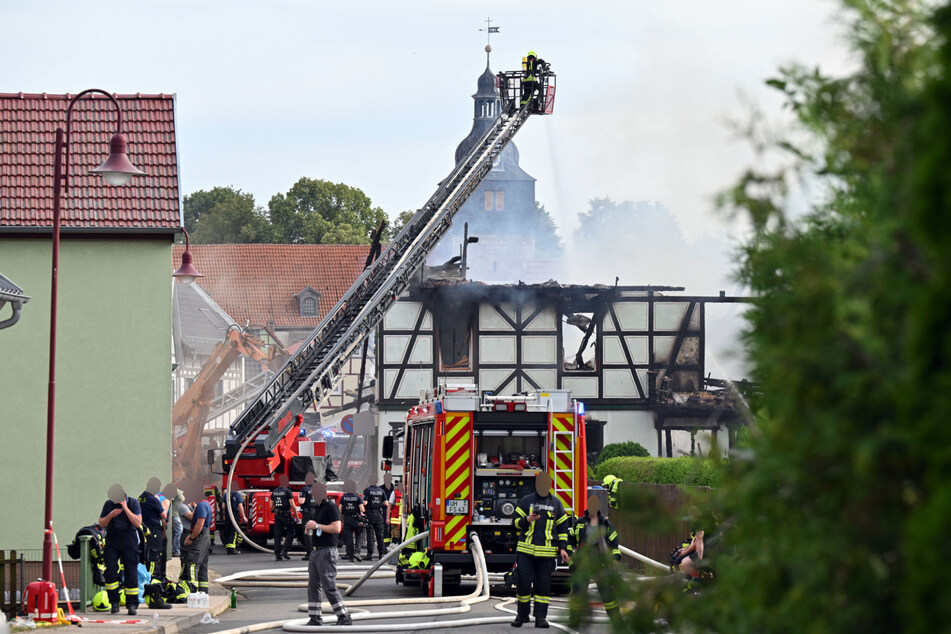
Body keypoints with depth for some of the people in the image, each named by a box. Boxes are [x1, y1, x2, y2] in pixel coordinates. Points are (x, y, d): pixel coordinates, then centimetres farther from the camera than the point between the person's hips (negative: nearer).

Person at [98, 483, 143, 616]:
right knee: (110, 571, -9)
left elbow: (138, 523, -14)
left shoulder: (133, 503, -3)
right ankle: (114, 602, 3)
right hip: (112, 543, 1)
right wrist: (110, 516, -12)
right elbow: (101, 523, 7)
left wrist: (126, 509, -20)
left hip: (129, 544, -1)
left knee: (131, 573, -3)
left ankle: (132, 604, 2)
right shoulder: (109, 504, 3)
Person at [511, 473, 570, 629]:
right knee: (523, 582, -5)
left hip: (547, 552, 1)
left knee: (543, 585, -1)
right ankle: (522, 615, 9)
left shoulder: (556, 504, 10)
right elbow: (516, 522, 6)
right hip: (526, 551, -1)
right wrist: (527, 519, -16)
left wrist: (562, 548, 4)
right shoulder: (526, 501, 6)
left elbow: (562, 527, 13)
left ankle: (541, 617, 2)